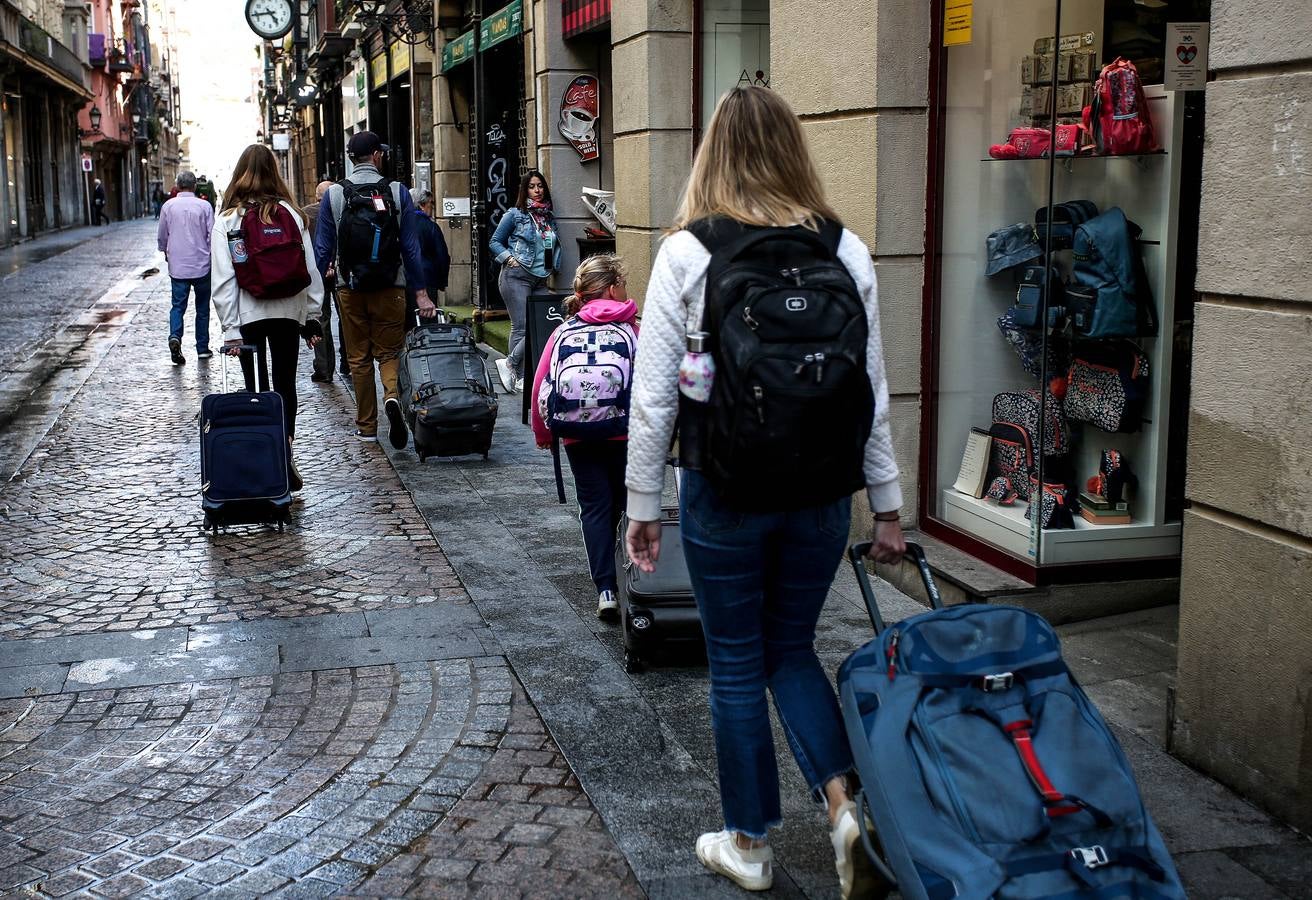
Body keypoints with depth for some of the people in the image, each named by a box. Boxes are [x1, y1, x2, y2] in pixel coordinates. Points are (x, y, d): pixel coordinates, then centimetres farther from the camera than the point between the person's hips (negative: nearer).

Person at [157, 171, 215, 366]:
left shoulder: (168, 206, 0)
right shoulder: (204, 206, -7)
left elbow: (162, 236, 9)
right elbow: (212, 235, -4)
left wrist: (166, 252, 28)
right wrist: (211, 255, 12)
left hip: (177, 267, 1)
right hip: (202, 265, -1)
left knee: (178, 306, 5)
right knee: (202, 308, 10)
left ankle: (175, 337, -20)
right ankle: (202, 348, 14)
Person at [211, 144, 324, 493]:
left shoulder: (227, 219, -4)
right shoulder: (291, 214, 1)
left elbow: (224, 280, -8)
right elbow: (310, 270, 1)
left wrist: (230, 329, -5)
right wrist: (312, 318, 8)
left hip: (248, 315, -1)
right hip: (288, 310, 1)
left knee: (255, 387, 8)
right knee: (285, 384, 9)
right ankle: (285, 447, -10)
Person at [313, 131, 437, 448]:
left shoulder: (333, 194, -2)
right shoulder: (397, 192, -4)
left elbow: (323, 248, 0)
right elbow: (411, 246, -3)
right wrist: (421, 293, 0)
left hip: (350, 288, 1)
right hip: (390, 288, -1)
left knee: (359, 358, 11)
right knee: (389, 352, 10)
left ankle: (366, 427, 17)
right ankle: (392, 396, -20)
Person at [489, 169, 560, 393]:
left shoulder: (549, 216, 13)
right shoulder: (515, 214, -1)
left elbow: (555, 246, 26)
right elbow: (495, 242, 3)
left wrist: (553, 265, 10)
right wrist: (509, 258, -10)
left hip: (540, 279, 6)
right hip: (516, 276, -6)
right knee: (521, 328, -9)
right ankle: (519, 377, 0)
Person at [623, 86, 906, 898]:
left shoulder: (686, 253, -9)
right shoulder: (846, 250, -2)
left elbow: (654, 397, -8)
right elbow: (874, 390, 1)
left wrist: (644, 505, 3)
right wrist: (887, 502, 10)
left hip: (725, 493, -3)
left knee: (738, 665, 13)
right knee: (793, 649, 21)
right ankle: (845, 806, 5)